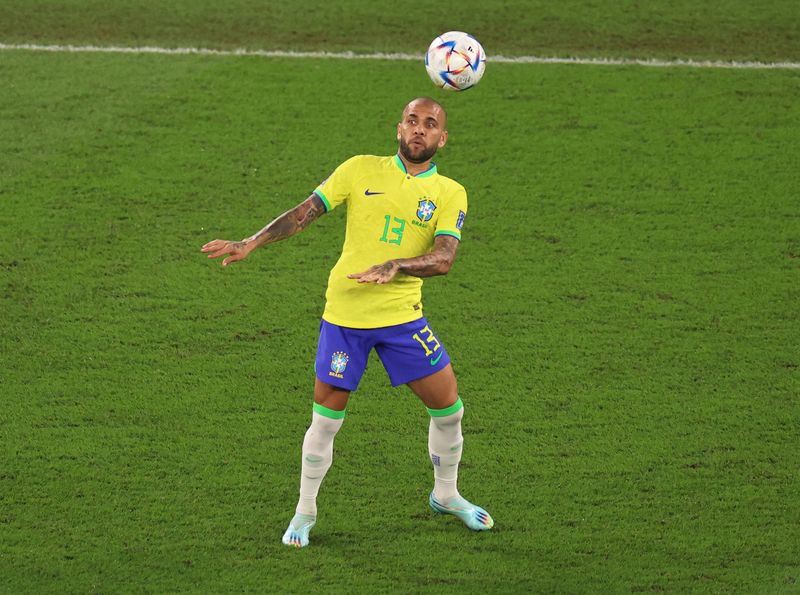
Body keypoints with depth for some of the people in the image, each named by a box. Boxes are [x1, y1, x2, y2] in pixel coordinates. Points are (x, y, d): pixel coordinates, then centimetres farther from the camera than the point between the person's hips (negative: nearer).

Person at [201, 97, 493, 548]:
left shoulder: (450, 194, 1)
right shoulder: (361, 170, 2)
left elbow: (444, 258, -12)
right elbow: (306, 212, 4)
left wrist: (393, 267, -29)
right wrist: (251, 244, -4)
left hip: (403, 316, 1)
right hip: (344, 314, -1)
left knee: (448, 406, 3)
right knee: (326, 420, 0)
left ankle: (446, 494, 29)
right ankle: (305, 513, 18)